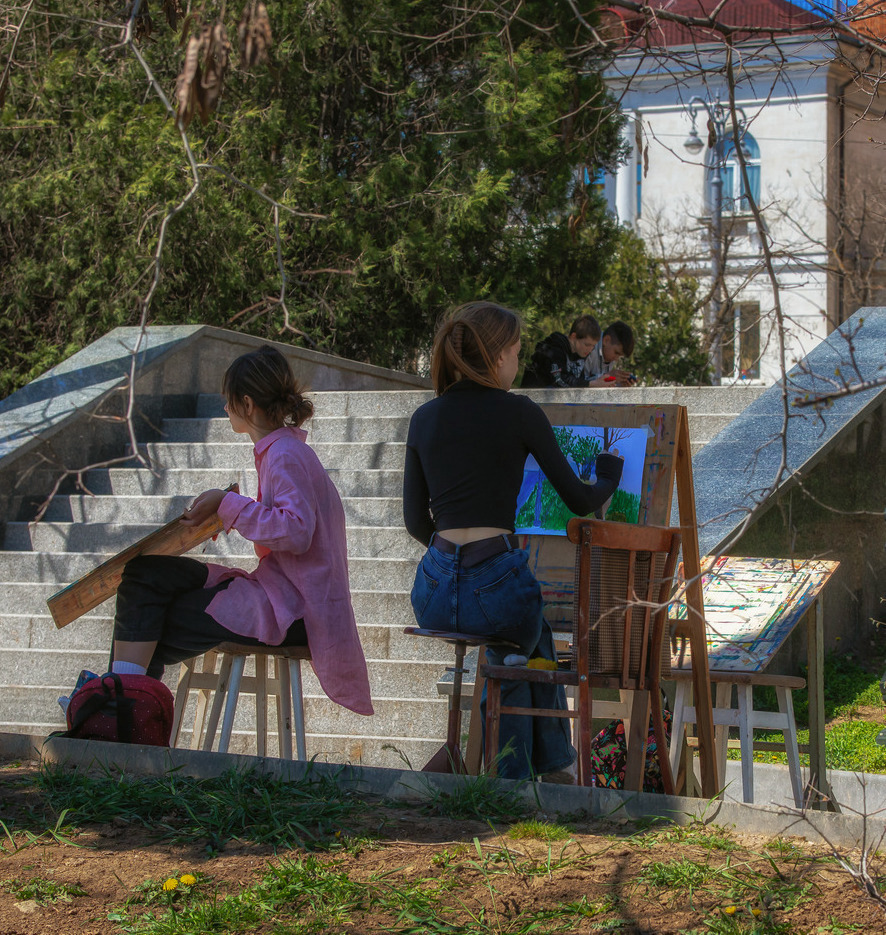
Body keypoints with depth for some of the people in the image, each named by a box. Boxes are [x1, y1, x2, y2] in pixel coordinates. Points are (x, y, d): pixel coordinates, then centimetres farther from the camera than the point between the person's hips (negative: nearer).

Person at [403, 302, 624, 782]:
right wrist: (610, 476, 26)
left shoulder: (424, 418, 9)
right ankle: (555, 763, 43)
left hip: (432, 596, 4)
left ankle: (517, 779, 35)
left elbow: (416, 520, 14)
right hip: (497, 586, -4)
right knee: (530, 636, 32)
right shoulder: (519, 413, -3)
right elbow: (579, 500, 5)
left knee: (510, 657, 34)